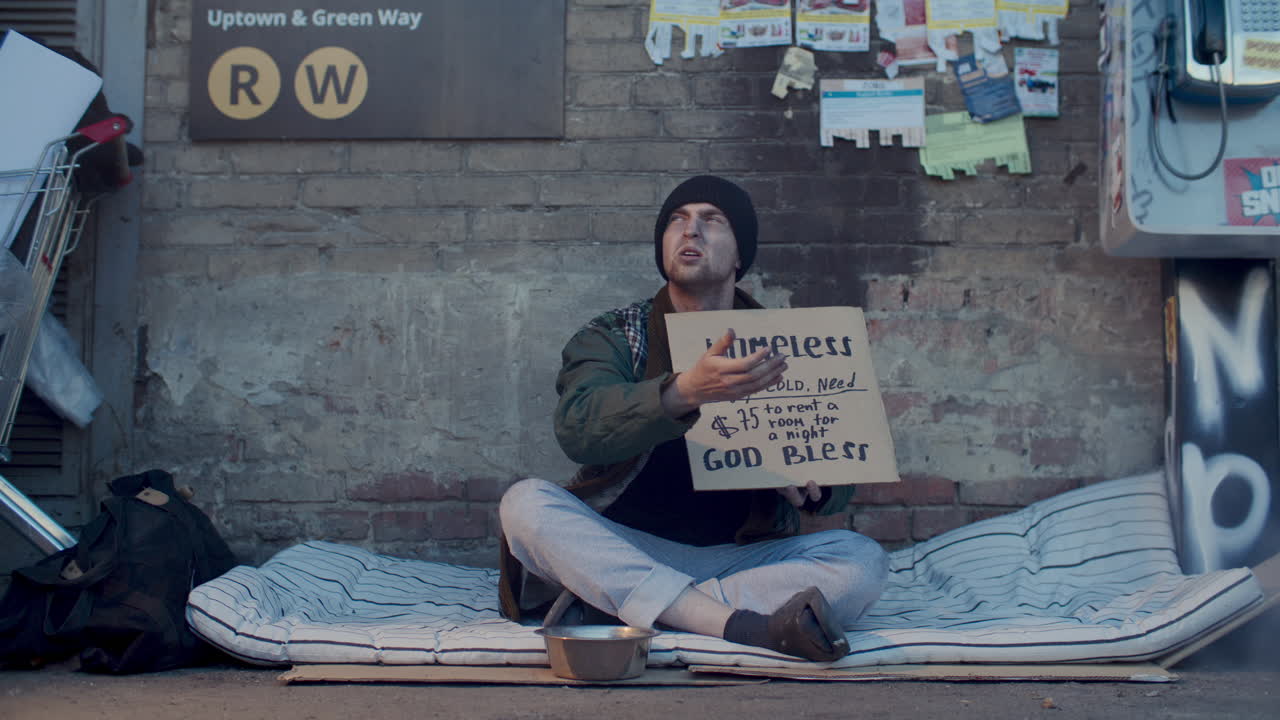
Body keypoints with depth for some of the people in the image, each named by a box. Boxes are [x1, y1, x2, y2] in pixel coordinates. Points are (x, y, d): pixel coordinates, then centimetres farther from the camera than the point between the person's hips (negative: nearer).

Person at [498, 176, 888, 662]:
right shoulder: (612, 337, 6)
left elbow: (837, 491, 8)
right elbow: (577, 428, -17)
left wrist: (812, 486, -18)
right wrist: (686, 392, -35)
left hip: (742, 556, 1)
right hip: (622, 549, -1)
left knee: (863, 561, -24)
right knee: (526, 501, -28)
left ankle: (603, 603, -32)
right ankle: (744, 627, -42)